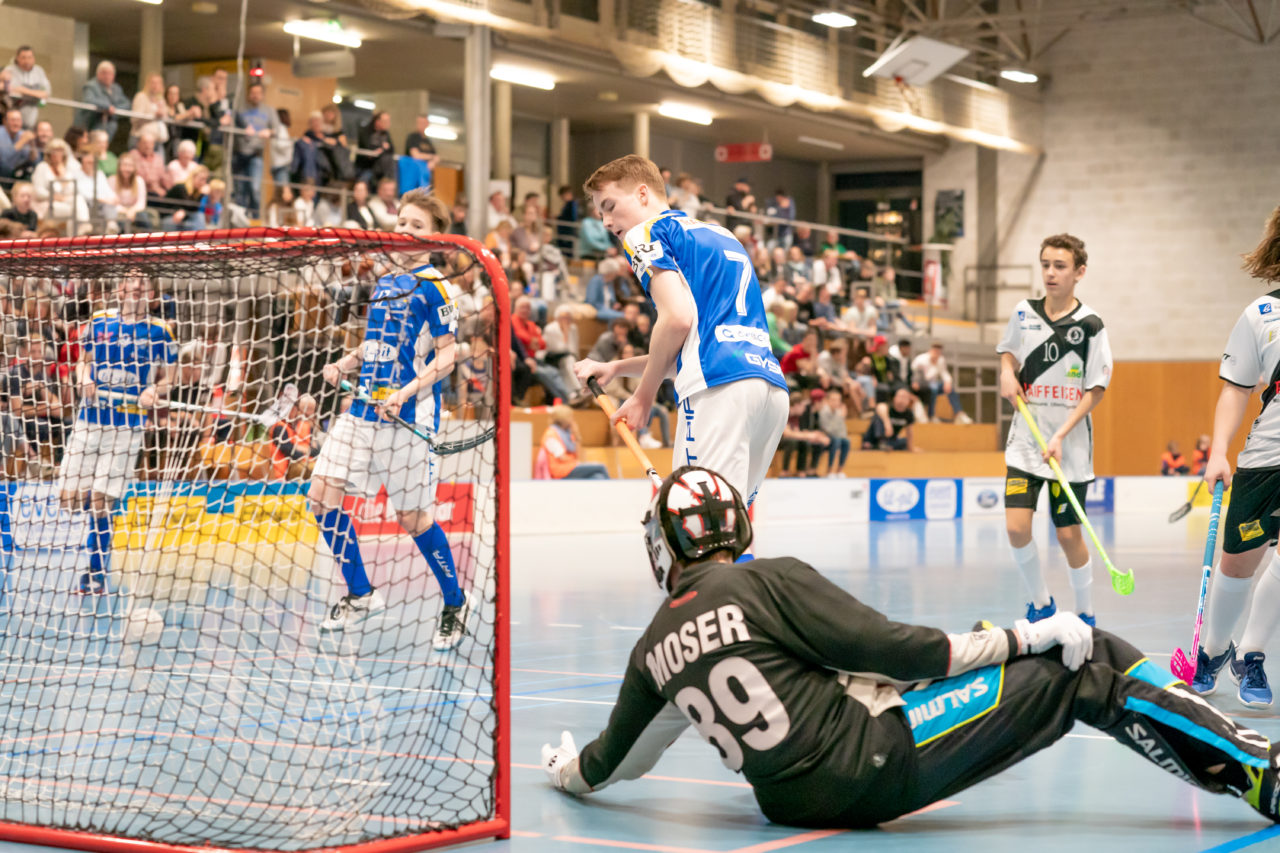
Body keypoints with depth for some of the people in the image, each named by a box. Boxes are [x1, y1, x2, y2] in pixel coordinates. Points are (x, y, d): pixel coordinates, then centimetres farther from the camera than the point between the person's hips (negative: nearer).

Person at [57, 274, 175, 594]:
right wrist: (84, 379, -2)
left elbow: (165, 378, 9)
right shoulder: (99, 322, 9)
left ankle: (96, 573, 9)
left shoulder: (159, 332, 4)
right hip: (90, 419, 3)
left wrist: (155, 391, -13)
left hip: (128, 426, -3)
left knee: (100, 504, -5)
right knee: (69, 498, -5)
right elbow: (83, 361, 19)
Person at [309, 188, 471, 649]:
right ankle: (360, 593, 15)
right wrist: (344, 364, 8)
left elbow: (447, 354, -10)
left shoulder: (433, 286, -6)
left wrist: (407, 392, -22)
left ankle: (455, 602, 19)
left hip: (408, 418, -7)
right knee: (322, 494, -1)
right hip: (364, 407, 7)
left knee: (413, 517, -2)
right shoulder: (383, 283, 15)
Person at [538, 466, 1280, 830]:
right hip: (872, 766, -6)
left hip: (795, 801, 7)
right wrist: (1028, 637, -6)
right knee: (1091, 669, -1)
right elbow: (893, 649, -14)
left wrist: (567, 765, 44)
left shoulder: (654, 648, 8)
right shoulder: (770, 581, -9)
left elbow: (604, 766, 20)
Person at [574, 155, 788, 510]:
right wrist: (614, 369, 28)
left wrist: (644, 396, 2)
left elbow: (678, 317, -8)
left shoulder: (646, 232, 7)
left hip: (721, 386, -8)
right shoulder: (717, 233, 32)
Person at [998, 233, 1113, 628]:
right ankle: (1041, 603, 12)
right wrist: (1007, 372, -1)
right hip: (1025, 438, 3)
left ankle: (1085, 614, 21)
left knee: (1068, 534, 1)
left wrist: (1061, 436, -15)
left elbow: (1096, 390, -7)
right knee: (1017, 527, -10)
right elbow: (1008, 350, 22)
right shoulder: (1024, 312, 3)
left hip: (1071, 445, -3)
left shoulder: (1090, 324, -8)